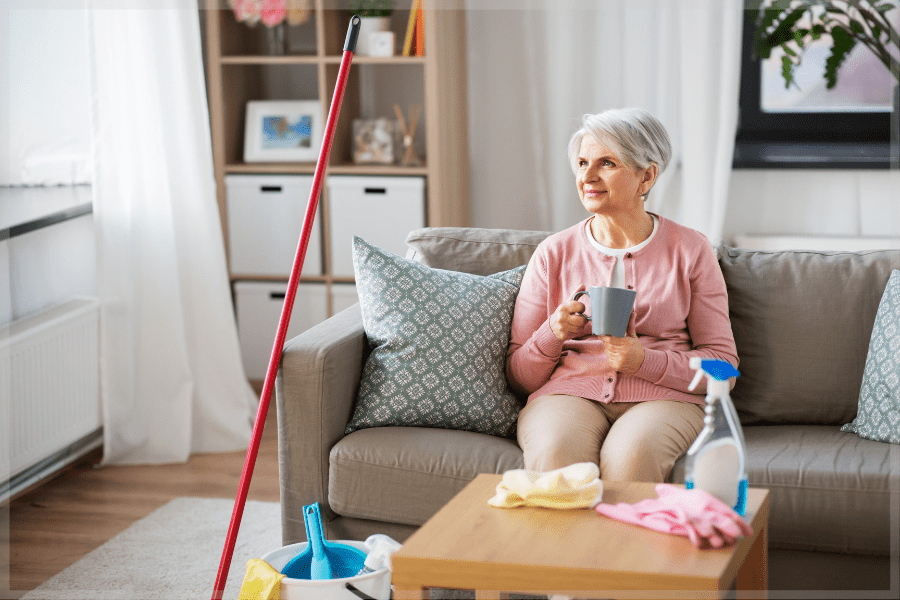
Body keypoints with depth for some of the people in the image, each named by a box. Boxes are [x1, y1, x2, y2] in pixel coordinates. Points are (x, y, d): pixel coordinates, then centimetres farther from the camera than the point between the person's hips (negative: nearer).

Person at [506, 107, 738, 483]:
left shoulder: (690, 250, 10)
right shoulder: (553, 253, 13)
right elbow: (519, 377, 12)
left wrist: (645, 361, -11)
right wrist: (552, 335, -9)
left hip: (662, 398, 0)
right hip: (568, 394, 1)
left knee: (631, 456, -36)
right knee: (557, 456, -35)